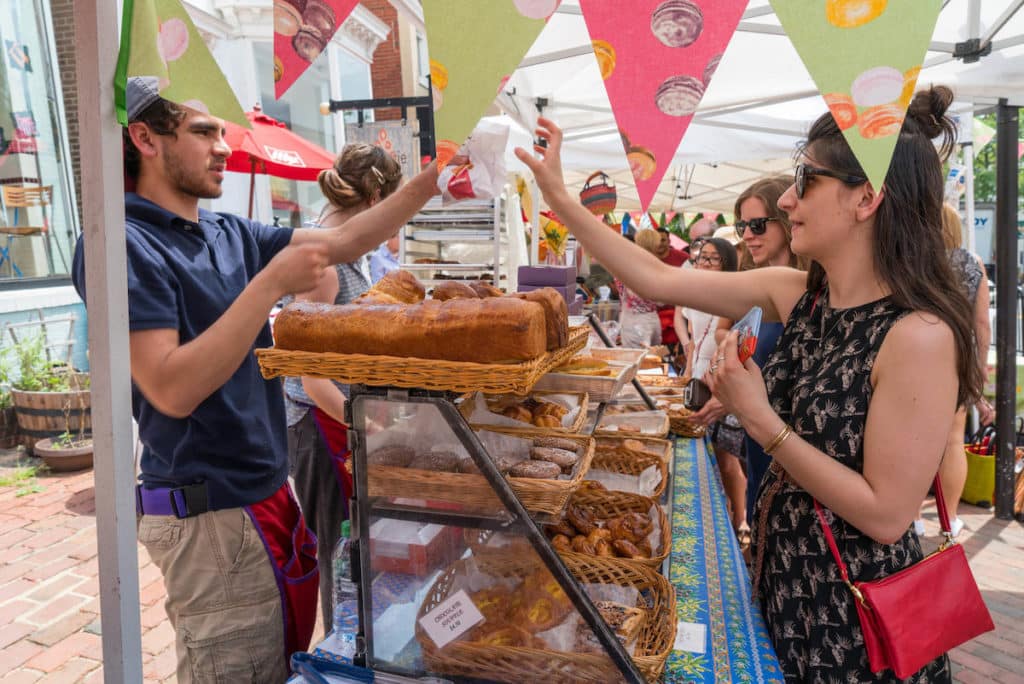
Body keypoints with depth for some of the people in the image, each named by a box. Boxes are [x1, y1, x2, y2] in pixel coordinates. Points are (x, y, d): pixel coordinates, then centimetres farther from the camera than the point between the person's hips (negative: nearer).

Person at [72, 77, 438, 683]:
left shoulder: (230, 234, 8)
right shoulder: (125, 244, -15)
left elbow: (343, 243, 8)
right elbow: (171, 390, -24)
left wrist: (424, 187, -2)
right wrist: (271, 284, -25)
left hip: (268, 492, 8)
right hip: (210, 512, -7)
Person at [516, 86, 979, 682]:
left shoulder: (919, 335, -25)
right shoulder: (798, 294, -5)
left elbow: (887, 515, -24)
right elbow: (660, 281, -5)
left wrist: (761, 420, -23)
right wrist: (559, 197, -5)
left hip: (855, 615, -6)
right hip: (783, 577, 6)